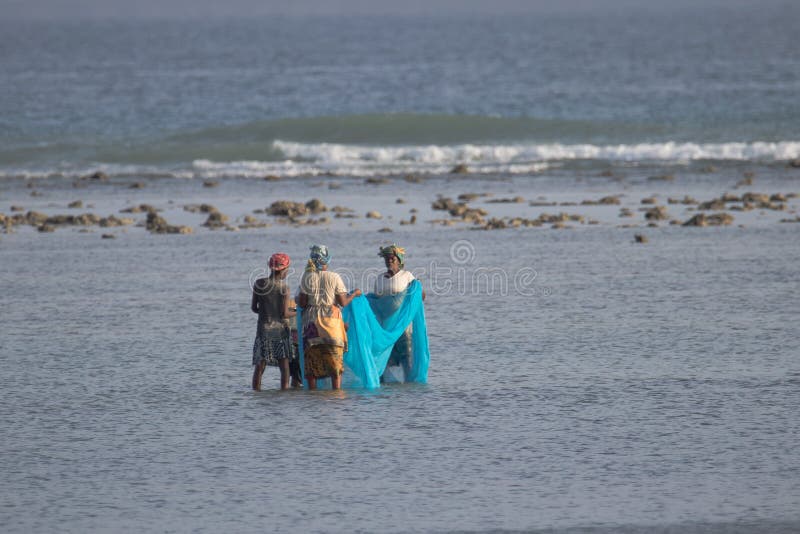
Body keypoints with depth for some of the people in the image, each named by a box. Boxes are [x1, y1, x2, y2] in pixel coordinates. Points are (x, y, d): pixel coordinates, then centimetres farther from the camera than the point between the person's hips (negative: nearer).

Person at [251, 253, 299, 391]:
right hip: (280, 329, -3)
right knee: (285, 366, 3)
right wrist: (296, 313, 6)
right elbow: (284, 313, -13)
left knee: (260, 366, 5)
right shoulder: (284, 288, -11)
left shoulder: (259, 284, -2)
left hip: (263, 329, 3)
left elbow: (253, 308, 4)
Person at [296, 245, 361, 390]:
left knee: (312, 358, 6)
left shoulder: (306, 278, -2)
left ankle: (312, 391, 4)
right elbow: (343, 302, -5)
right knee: (335, 360, 4)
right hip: (331, 319, -1)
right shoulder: (334, 278, -6)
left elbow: (302, 303, -3)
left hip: (311, 320, 1)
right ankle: (336, 390, -1)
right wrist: (354, 294, 13)